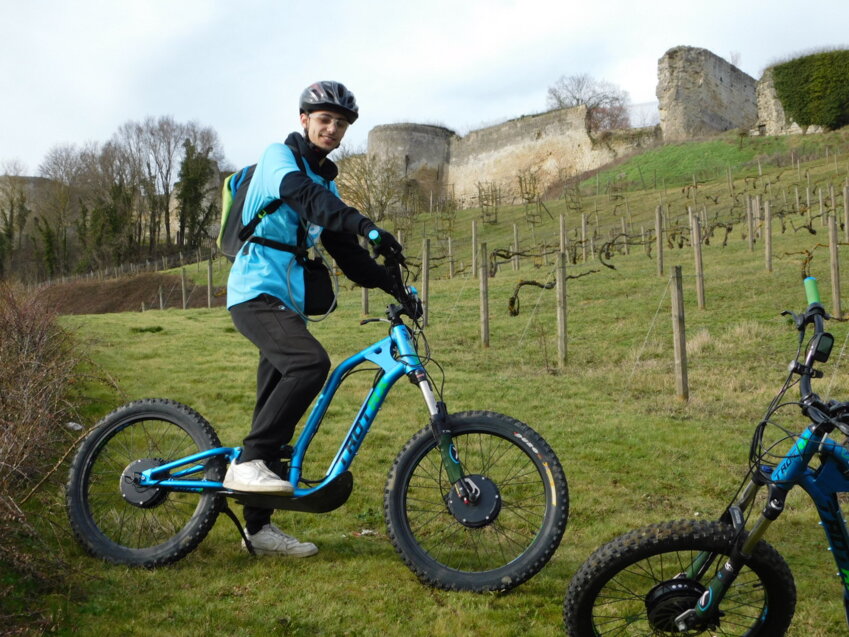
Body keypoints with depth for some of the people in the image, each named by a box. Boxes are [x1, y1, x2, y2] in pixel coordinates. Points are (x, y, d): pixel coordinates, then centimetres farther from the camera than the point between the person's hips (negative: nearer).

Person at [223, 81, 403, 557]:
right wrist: (366, 224, -39)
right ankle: (248, 462, -25)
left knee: (276, 413, 6)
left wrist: (393, 285, 4)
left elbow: (347, 252, 18)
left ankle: (260, 526, 12)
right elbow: (300, 193, -24)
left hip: (288, 302, 8)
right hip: (257, 291, -8)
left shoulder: (327, 182, 22)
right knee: (311, 362, -32)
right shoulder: (279, 157, -1)